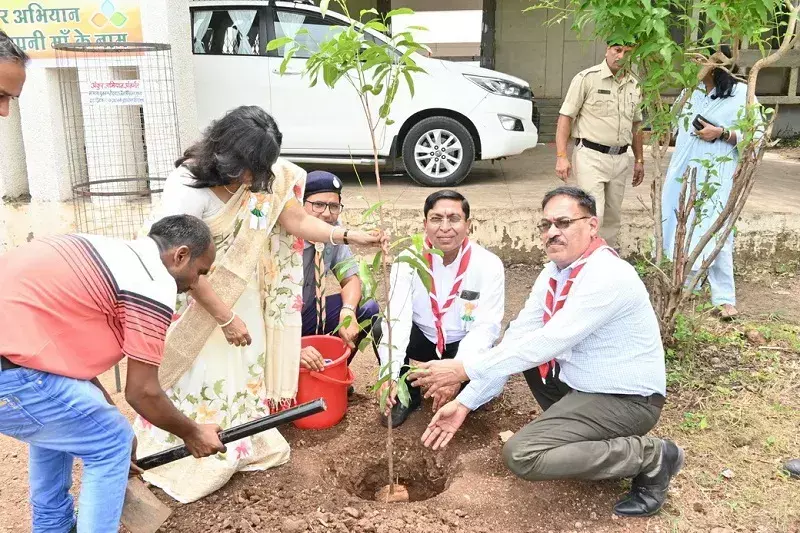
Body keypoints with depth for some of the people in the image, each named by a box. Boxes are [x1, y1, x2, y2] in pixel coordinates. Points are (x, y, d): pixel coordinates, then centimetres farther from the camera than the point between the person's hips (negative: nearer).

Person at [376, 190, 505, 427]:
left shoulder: (489, 265, -19)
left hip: (464, 346, -1)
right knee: (381, 329, -25)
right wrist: (389, 374, -40)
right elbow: (397, 319, -26)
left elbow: (485, 327, -22)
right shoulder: (408, 260, -16)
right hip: (422, 340, 2)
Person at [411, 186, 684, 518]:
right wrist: (465, 402, -8)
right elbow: (516, 337, -2)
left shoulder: (607, 275, -26)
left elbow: (548, 343, -31)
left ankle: (649, 456, -6)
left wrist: (463, 369, -28)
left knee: (521, 455, -19)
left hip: (627, 400, -9)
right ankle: (571, 426, 15)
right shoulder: (553, 272, 1)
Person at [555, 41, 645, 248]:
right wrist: (561, 156, -16)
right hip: (591, 156, -6)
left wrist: (639, 160, 19)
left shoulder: (634, 85, 12)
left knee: (612, 217, 13)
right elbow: (566, 117, -8)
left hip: (620, 159, 6)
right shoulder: (587, 78, -7)